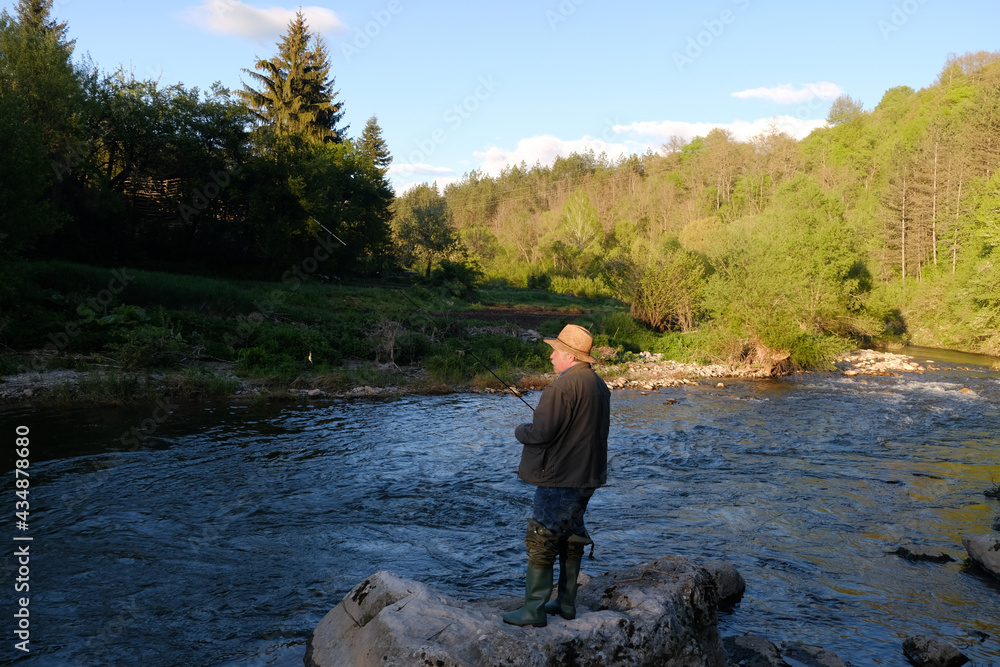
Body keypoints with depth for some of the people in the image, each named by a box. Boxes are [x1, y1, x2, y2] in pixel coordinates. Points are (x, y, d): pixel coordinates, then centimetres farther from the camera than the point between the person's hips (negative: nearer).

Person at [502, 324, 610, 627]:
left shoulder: (564, 386, -20)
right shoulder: (599, 385, 11)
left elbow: (541, 433, -23)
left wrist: (520, 430, -2)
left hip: (560, 479, -10)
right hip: (586, 477, 10)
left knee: (541, 541, -1)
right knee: (570, 539, 18)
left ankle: (534, 610, 6)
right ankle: (566, 604, 26)